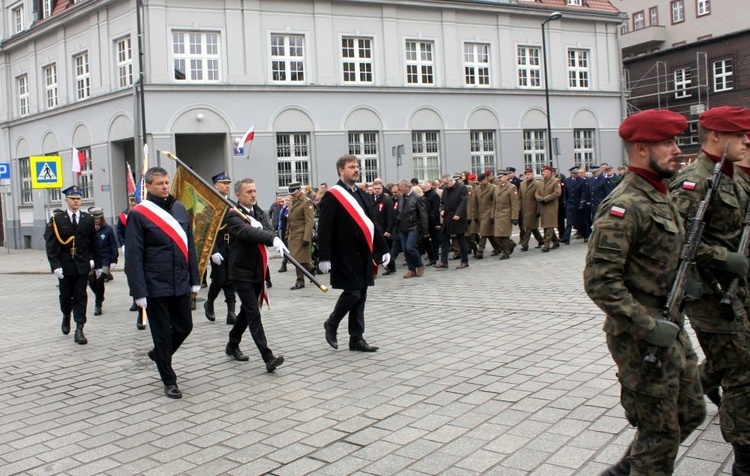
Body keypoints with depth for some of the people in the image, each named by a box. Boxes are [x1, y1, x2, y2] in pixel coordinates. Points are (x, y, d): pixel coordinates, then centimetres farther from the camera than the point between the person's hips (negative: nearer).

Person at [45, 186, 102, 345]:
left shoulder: (88, 219, 4)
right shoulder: (56, 220, -3)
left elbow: (94, 244, 7)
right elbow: (51, 245, -7)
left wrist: (98, 265, 6)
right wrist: (55, 266, -16)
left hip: (82, 266, 1)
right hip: (64, 266, -1)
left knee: (81, 297, -1)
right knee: (65, 295, 11)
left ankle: (79, 330, 0)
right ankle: (66, 317, 41)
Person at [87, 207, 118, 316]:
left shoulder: (108, 229, -3)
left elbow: (113, 245, 0)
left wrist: (113, 261, -4)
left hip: (104, 260, -2)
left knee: (99, 281, -9)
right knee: (92, 282, 2)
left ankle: (98, 305, 9)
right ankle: (99, 298, 34)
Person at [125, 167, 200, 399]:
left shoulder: (179, 208, 7)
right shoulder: (138, 215, -8)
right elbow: (133, 256, -9)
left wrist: (195, 281, 11)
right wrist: (139, 292, -13)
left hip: (181, 284, 5)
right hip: (156, 286, -5)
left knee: (184, 327, 14)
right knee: (162, 333, 5)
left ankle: (160, 354, 41)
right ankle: (169, 381, 19)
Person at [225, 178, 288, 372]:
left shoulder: (260, 213, 11)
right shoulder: (232, 215, -12)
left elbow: (269, 232, -4)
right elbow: (247, 232, -30)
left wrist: (259, 227, -24)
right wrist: (273, 238, -42)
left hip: (258, 271, 7)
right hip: (242, 271, -7)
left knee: (247, 311, 19)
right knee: (254, 314, -11)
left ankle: (232, 345, 37)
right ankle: (268, 358, -16)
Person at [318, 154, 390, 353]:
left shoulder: (363, 195, 14)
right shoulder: (332, 196, -9)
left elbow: (372, 225, 18)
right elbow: (324, 229, -13)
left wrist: (383, 249, 13)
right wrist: (325, 257, -18)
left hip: (363, 254, 7)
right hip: (345, 255, -7)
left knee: (360, 296, 9)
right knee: (352, 293, -8)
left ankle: (357, 338, 16)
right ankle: (331, 324, 16)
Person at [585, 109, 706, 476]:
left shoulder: (661, 198, 11)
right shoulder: (624, 207, -21)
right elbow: (599, 281, -26)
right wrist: (649, 327, -24)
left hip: (670, 329, 10)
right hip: (642, 340, -10)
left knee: (691, 413, 19)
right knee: (661, 432, 3)